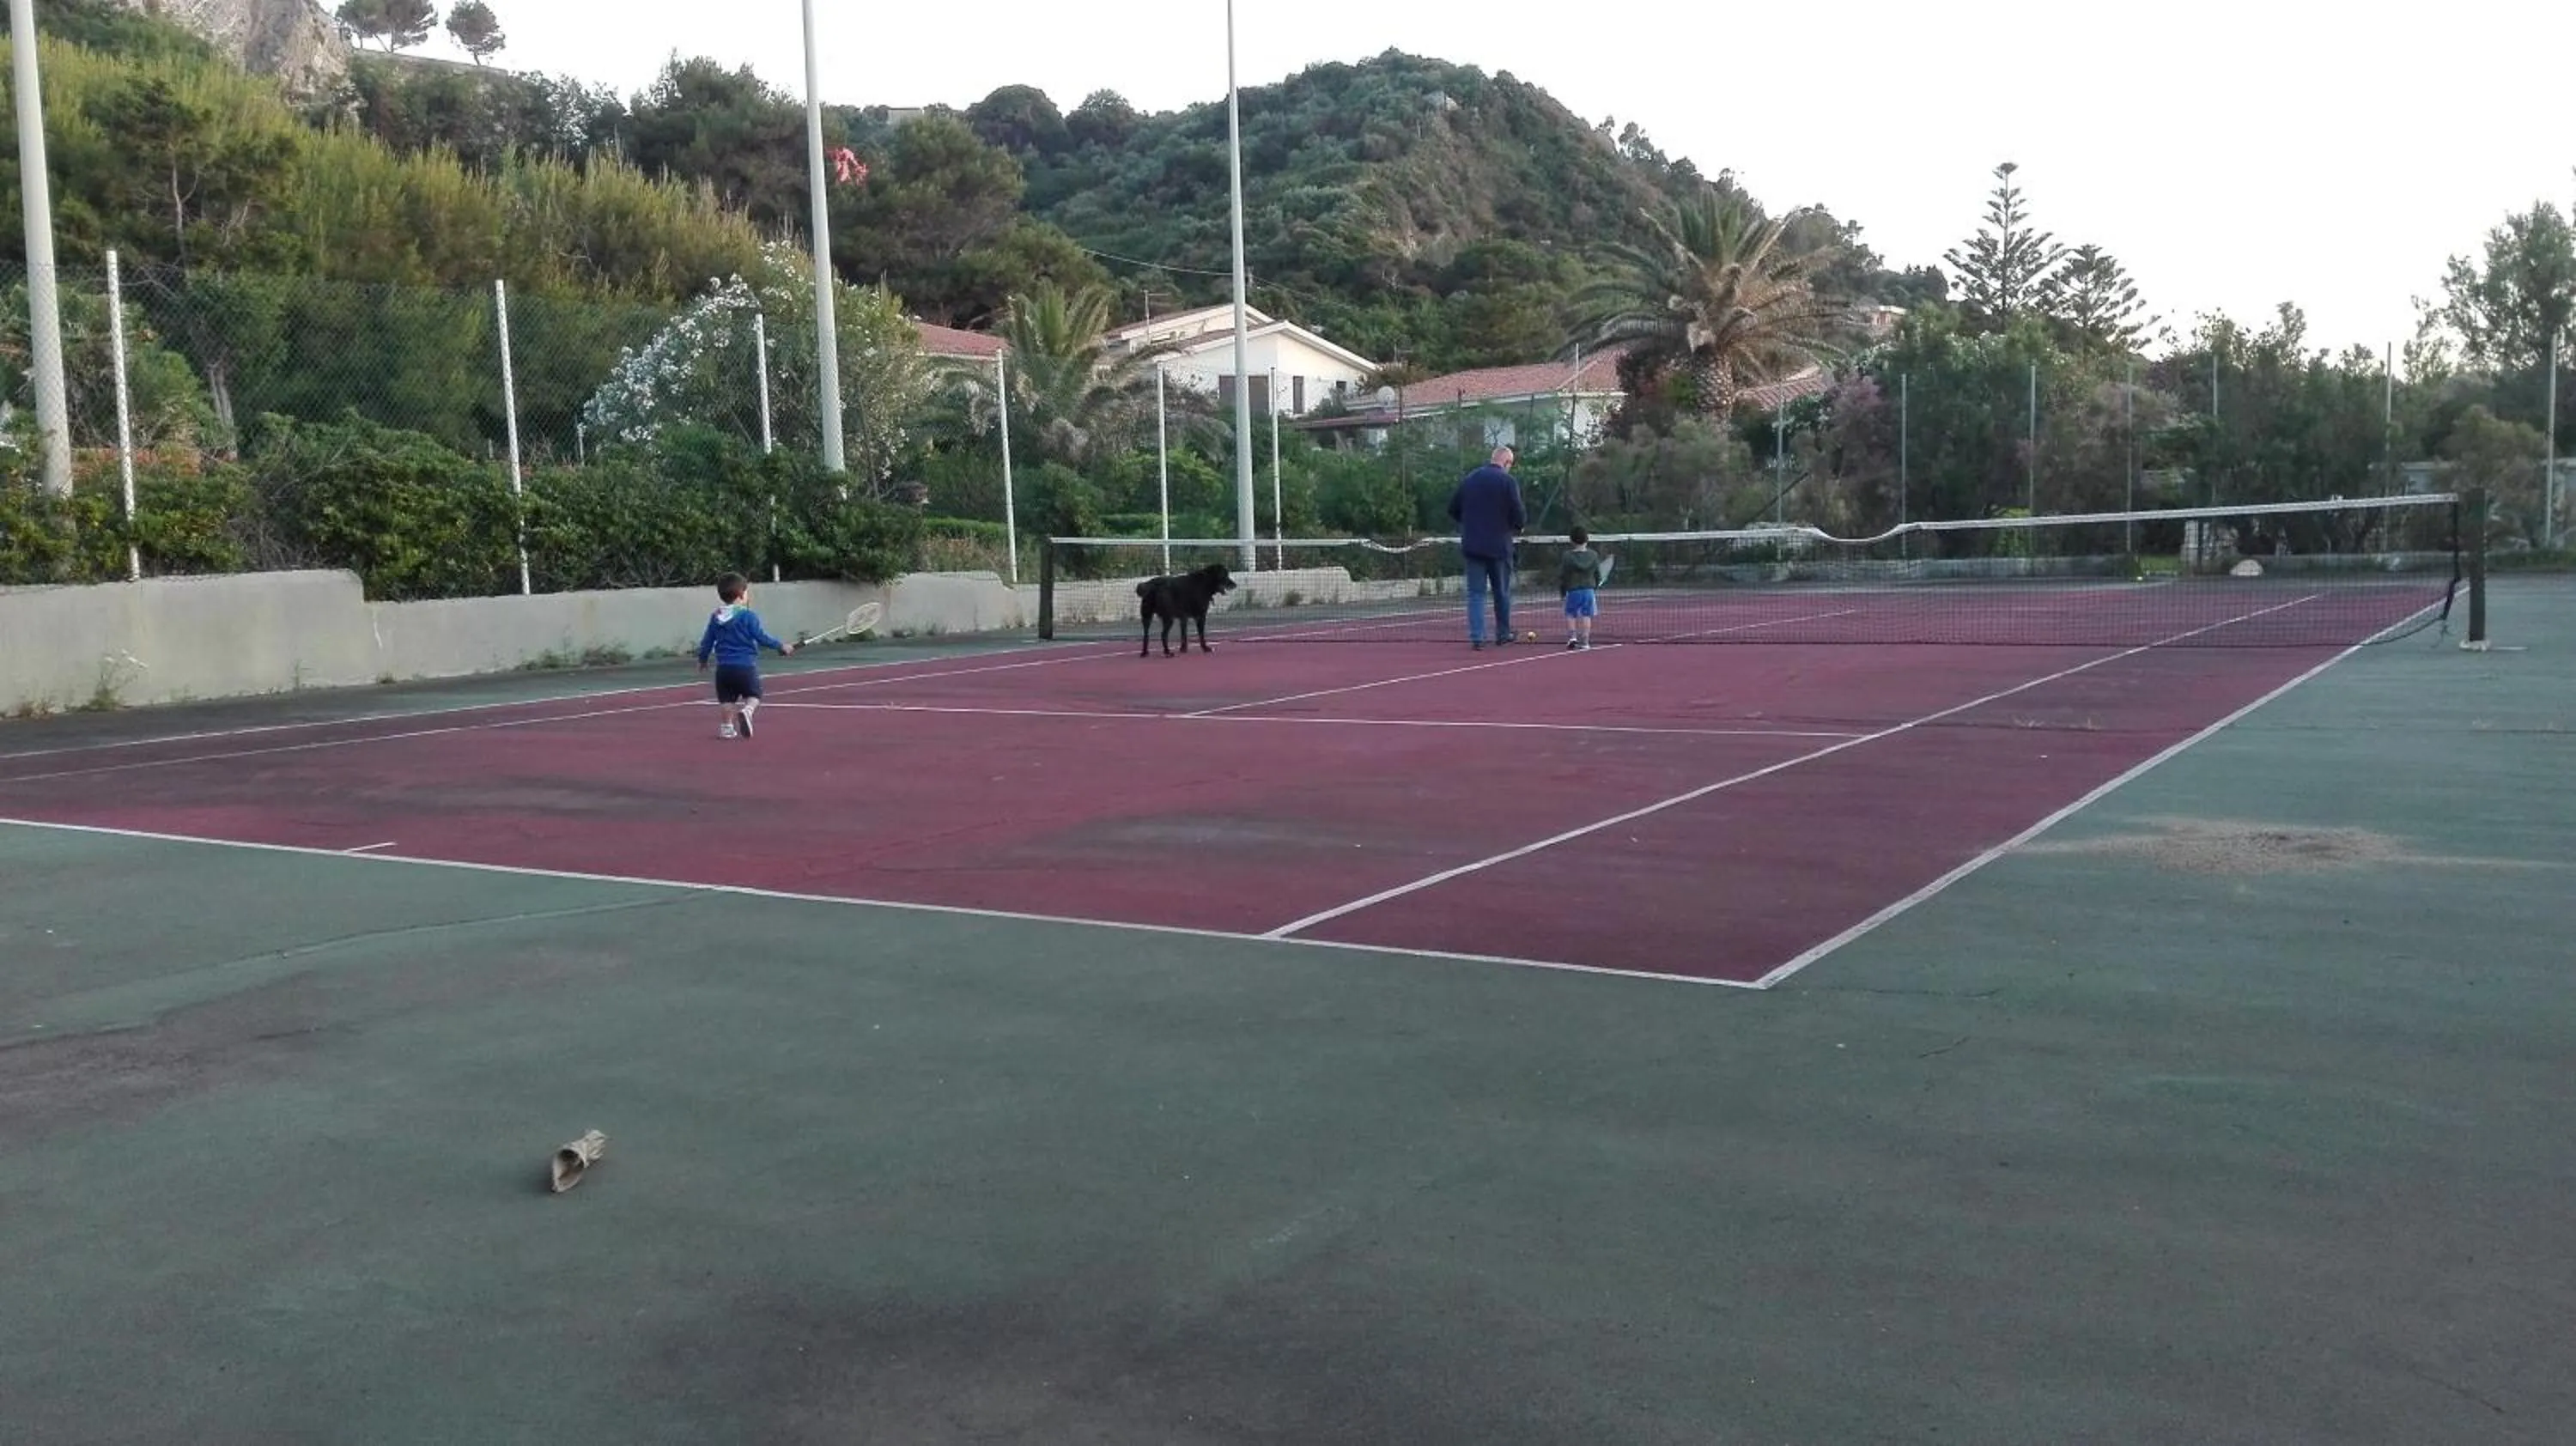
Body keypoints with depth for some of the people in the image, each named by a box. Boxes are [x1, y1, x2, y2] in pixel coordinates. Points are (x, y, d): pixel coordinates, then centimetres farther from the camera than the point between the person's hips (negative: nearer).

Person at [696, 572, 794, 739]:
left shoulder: (716, 618, 7)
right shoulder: (748, 616, -9)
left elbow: (707, 642, 13)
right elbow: (761, 637, -9)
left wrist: (702, 659, 28)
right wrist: (781, 646, 4)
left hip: (724, 667, 4)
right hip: (745, 665, -4)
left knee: (728, 700, 13)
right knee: (754, 696, 7)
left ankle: (727, 726, 5)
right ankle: (747, 710, -22)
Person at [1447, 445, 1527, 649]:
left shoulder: (1468, 479, 6)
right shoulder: (1508, 481, -8)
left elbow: (1453, 510, 11)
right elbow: (1519, 517, -12)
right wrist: (1518, 527, 10)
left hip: (1471, 546, 3)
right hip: (1499, 546, -3)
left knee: (1475, 592, 3)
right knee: (1502, 592, 13)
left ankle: (1476, 636, -6)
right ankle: (1503, 634, 22)